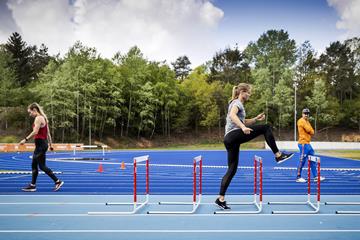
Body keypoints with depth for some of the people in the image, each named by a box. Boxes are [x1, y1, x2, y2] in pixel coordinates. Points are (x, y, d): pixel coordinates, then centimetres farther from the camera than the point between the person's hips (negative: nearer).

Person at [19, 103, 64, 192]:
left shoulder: (38, 118, -11)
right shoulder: (43, 118, 18)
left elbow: (35, 132, -23)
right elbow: (48, 133, 19)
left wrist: (25, 139, -22)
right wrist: (50, 144, 21)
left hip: (40, 144, -10)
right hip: (41, 144, 10)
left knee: (42, 166, -6)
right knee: (34, 165, 12)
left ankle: (58, 181, -4)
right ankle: (32, 185, 17)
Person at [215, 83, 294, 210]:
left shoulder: (238, 104, 29)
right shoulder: (237, 102, -1)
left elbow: (243, 122, 34)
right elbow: (232, 115, -23)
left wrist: (256, 119, 19)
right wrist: (243, 127, -36)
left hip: (229, 139, 10)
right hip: (234, 135, -10)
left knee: (232, 169, 7)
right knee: (266, 128, -10)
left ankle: (221, 198, 5)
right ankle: (278, 155, -10)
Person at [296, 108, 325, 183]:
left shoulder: (307, 121, 20)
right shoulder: (301, 121, -10)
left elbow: (312, 132, 13)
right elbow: (309, 130, -18)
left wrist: (310, 131, -5)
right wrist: (310, 130, 1)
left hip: (307, 144, 10)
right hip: (303, 144, -10)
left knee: (312, 160, 12)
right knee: (302, 161, -8)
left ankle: (315, 176, 17)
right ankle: (298, 177, -1)